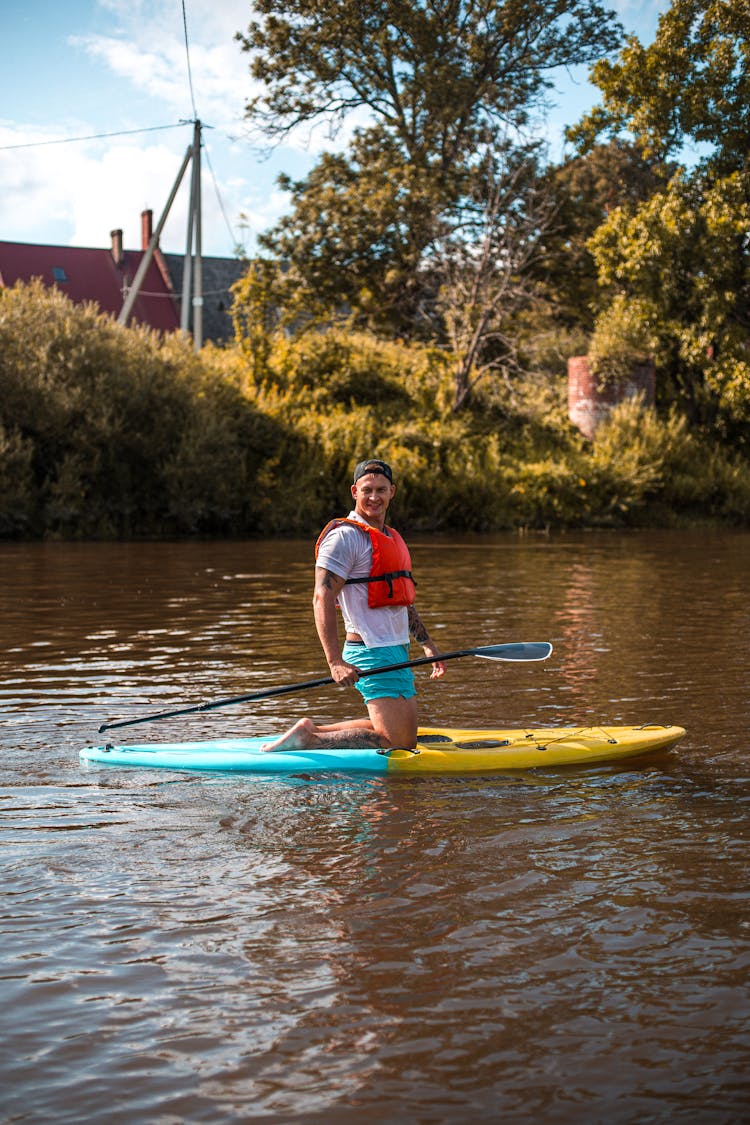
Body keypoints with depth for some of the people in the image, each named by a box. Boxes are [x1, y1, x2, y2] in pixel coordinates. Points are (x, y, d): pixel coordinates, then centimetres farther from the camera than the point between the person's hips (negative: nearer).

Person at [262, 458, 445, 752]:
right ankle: (308, 739, -8)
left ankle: (312, 731, 14)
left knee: (406, 737, 15)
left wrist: (428, 644, 24)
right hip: (372, 654, -9)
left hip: (396, 653, 9)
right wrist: (335, 662, -27)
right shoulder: (345, 537, -12)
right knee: (397, 742, -14)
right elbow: (322, 599, -19)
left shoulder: (392, 538, 18)